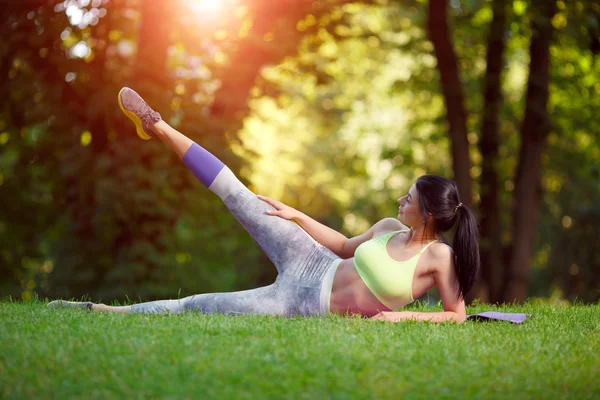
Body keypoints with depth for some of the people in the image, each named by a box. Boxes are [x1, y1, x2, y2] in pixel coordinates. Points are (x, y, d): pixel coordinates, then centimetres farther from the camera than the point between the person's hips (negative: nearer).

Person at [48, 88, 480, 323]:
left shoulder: (440, 257, -16)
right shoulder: (389, 227, 2)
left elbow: (457, 315, -13)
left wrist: (404, 315, -24)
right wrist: (296, 215, 15)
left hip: (307, 308, -5)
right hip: (311, 265, 5)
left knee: (200, 307, -7)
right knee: (242, 200, -2)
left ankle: (112, 311, 7)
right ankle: (160, 129, 7)